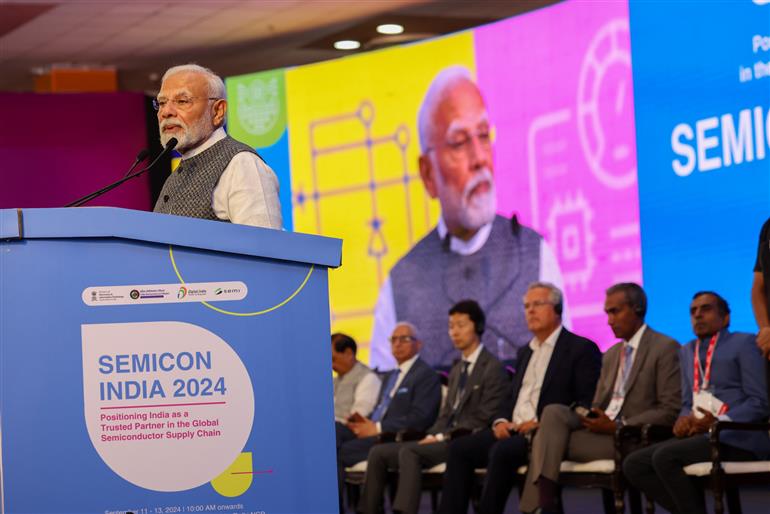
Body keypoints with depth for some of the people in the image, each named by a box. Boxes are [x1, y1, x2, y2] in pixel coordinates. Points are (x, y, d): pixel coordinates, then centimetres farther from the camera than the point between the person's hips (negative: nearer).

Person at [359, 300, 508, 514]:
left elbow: (483, 419, -12)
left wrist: (441, 437, -14)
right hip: (445, 440, 9)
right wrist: (432, 436, 0)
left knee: (409, 452, -32)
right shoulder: (457, 370, 23)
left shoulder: (492, 368, -4)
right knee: (379, 453, -5)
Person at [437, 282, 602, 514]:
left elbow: (586, 404, -10)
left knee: (502, 451, -33)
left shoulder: (581, 348, -1)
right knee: (459, 448, -13)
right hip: (513, 430, 8)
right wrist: (502, 421, 3)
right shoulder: (525, 352, 24)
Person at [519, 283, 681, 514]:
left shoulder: (665, 348, -3)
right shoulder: (610, 355, 22)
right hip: (601, 426, 7)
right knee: (553, 413, -23)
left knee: (548, 442, -22)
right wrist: (591, 419, -5)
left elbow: (670, 411, -10)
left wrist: (616, 426, -16)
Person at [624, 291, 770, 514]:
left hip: (736, 438, -7)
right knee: (633, 464, -11)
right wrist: (684, 420, -2)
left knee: (664, 457, -28)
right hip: (698, 436, 7)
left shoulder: (744, 343, 1)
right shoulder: (688, 351, 22)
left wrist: (718, 423, -19)